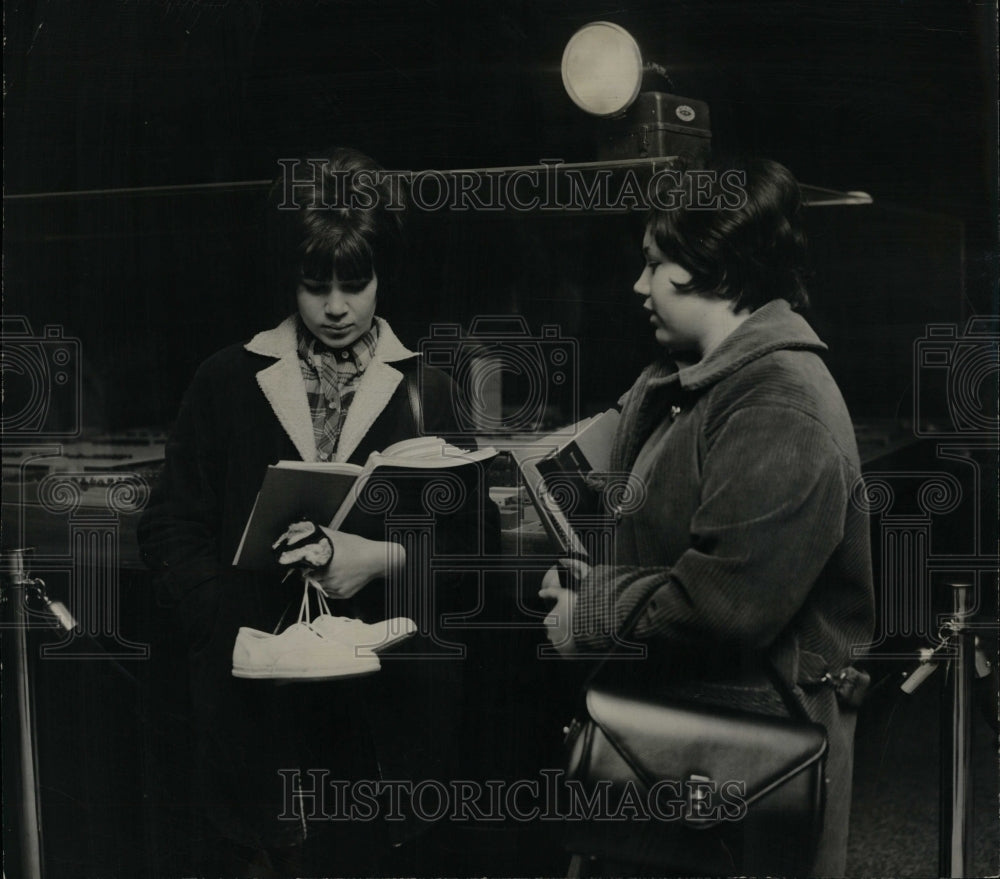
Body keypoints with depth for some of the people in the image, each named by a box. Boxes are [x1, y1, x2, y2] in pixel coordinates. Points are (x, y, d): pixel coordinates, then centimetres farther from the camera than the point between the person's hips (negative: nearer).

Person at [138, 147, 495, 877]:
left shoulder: (424, 391, 7)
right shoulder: (229, 384, 7)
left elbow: (474, 537, 2)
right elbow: (172, 528, 5)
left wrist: (386, 560, -15)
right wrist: (232, 622, -10)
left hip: (388, 700, 0)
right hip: (258, 699, 0)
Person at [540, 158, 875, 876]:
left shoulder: (782, 414, -23)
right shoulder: (685, 386, 10)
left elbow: (723, 606, -28)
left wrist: (590, 616, -16)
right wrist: (596, 580, -1)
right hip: (678, 705, 10)